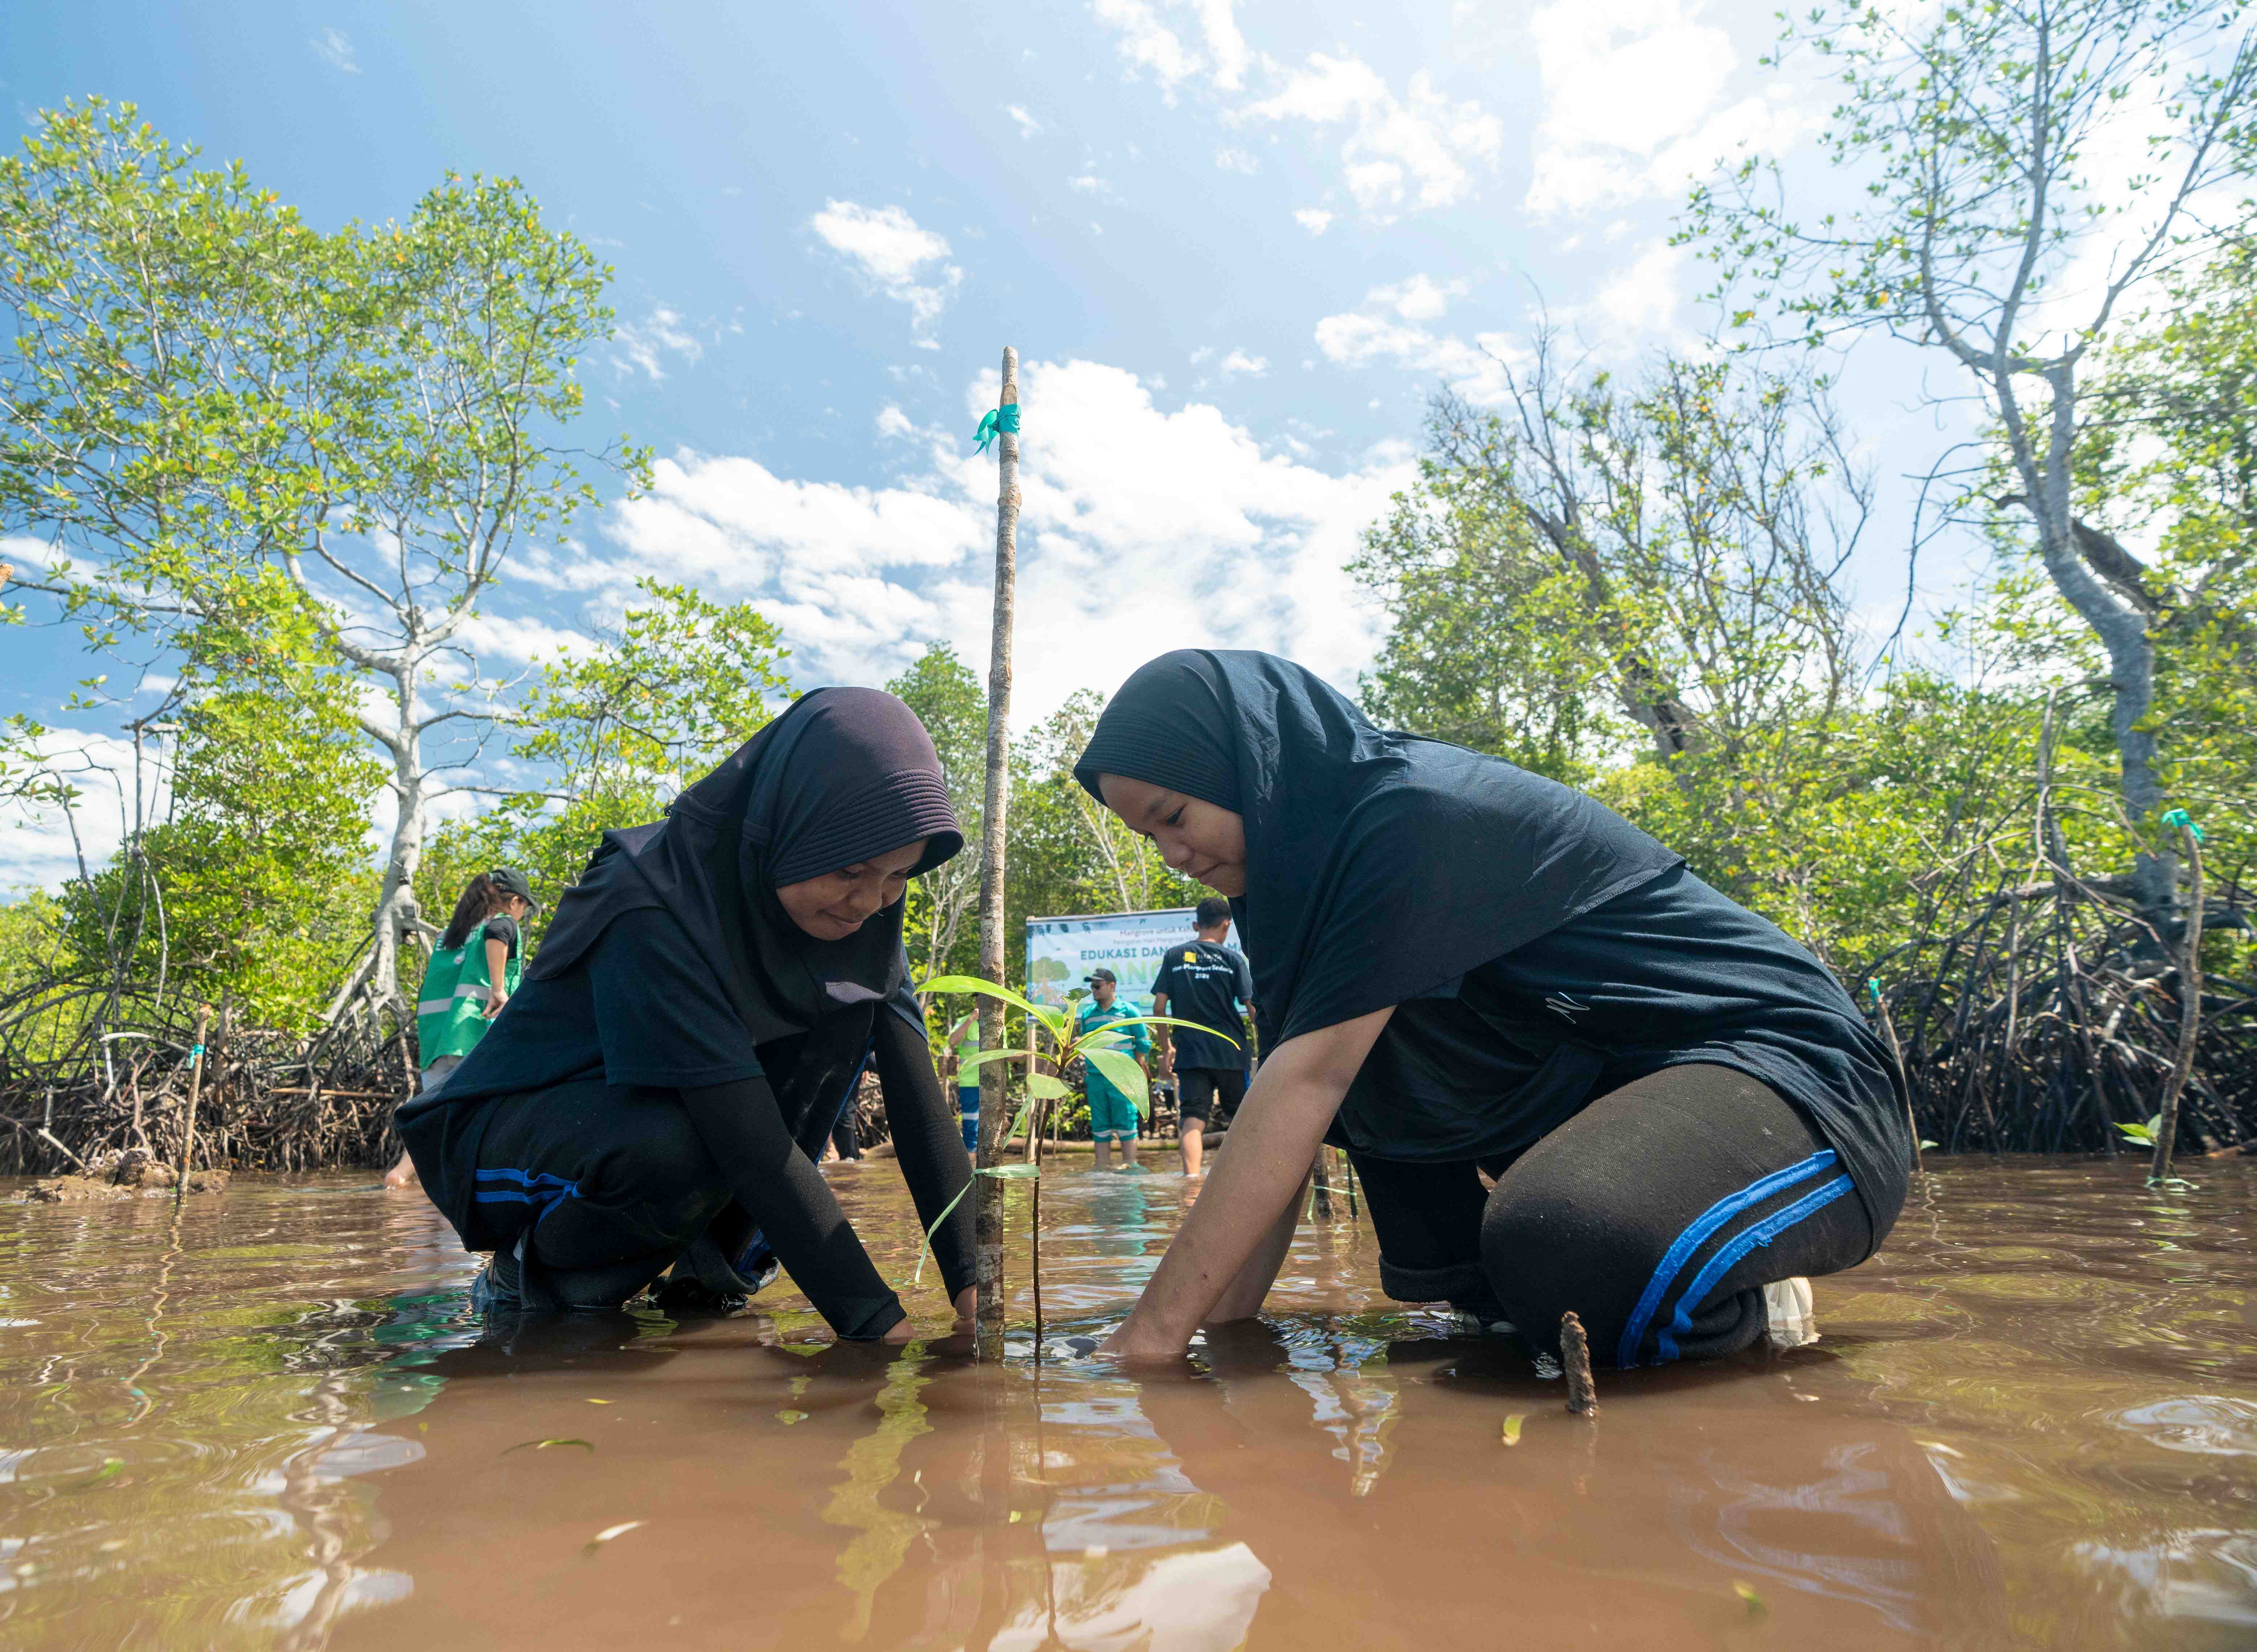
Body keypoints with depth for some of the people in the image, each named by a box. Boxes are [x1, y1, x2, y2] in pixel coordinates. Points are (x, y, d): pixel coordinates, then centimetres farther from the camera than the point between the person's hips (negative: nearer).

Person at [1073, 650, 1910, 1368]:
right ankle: (1468, 1299, 6)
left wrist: (1153, 1335, -23)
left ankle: (1734, 1311, -4)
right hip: (1597, 1079, 9)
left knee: (1556, 1241, -37)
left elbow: (1308, 1083, -27)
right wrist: (1221, 1324, -2)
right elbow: (1284, 1105, 2)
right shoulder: (1314, 863, 5)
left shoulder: (1416, 814, -22)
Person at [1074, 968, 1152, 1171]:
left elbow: (1144, 1043, 2)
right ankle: (1102, 1166, 12)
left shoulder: (1128, 1011, -2)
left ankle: (1130, 1163, 1)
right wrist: (1094, 1063, 11)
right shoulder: (1087, 1014, 11)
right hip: (1095, 1078, 5)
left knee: (1125, 1123, -4)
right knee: (1100, 1125, 7)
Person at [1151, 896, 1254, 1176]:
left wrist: (1166, 1048, 14)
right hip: (1230, 1051, -1)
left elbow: (1159, 1007, 4)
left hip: (1189, 1051, 1)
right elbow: (1254, 1006, -4)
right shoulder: (1233, 958, 1)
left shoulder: (1174, 956, 7)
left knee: (1192, 1120, -5)